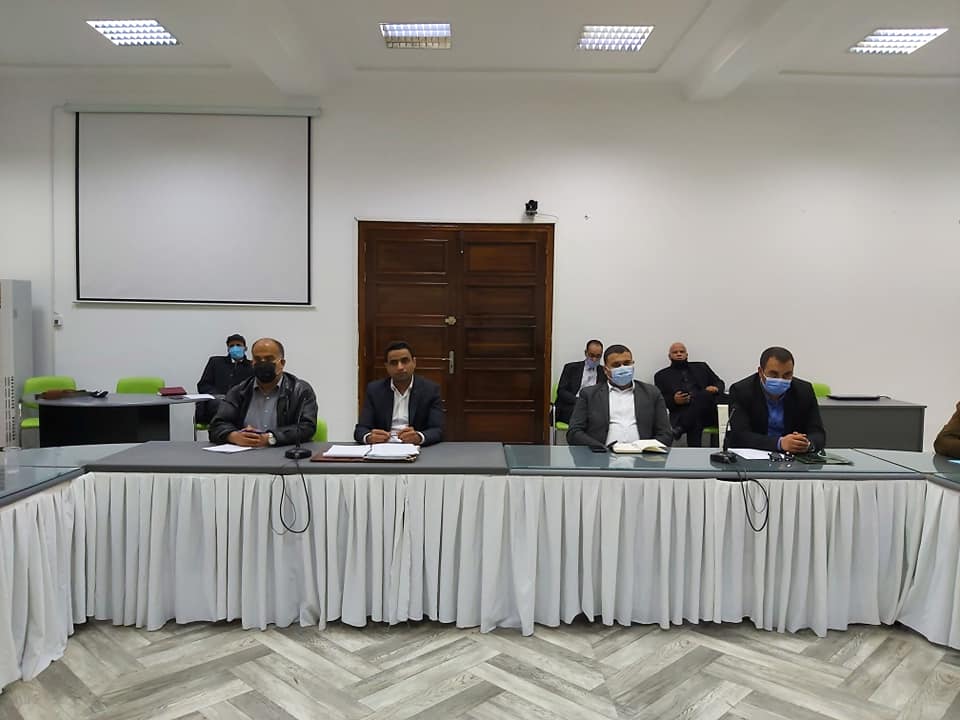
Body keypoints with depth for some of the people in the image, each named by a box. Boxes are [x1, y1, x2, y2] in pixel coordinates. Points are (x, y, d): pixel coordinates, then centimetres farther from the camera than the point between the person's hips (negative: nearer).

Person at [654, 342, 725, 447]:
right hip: (680, 413, -2)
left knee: (705, 395, -33)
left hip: (706, 411, 2)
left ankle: (680, 428, -37)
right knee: (695, 422, -36)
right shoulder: (662, 375, 21)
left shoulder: (701, 367, 28)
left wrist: (715, 389, -2)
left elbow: (719, 383, 24)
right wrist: (673, 401, -10)